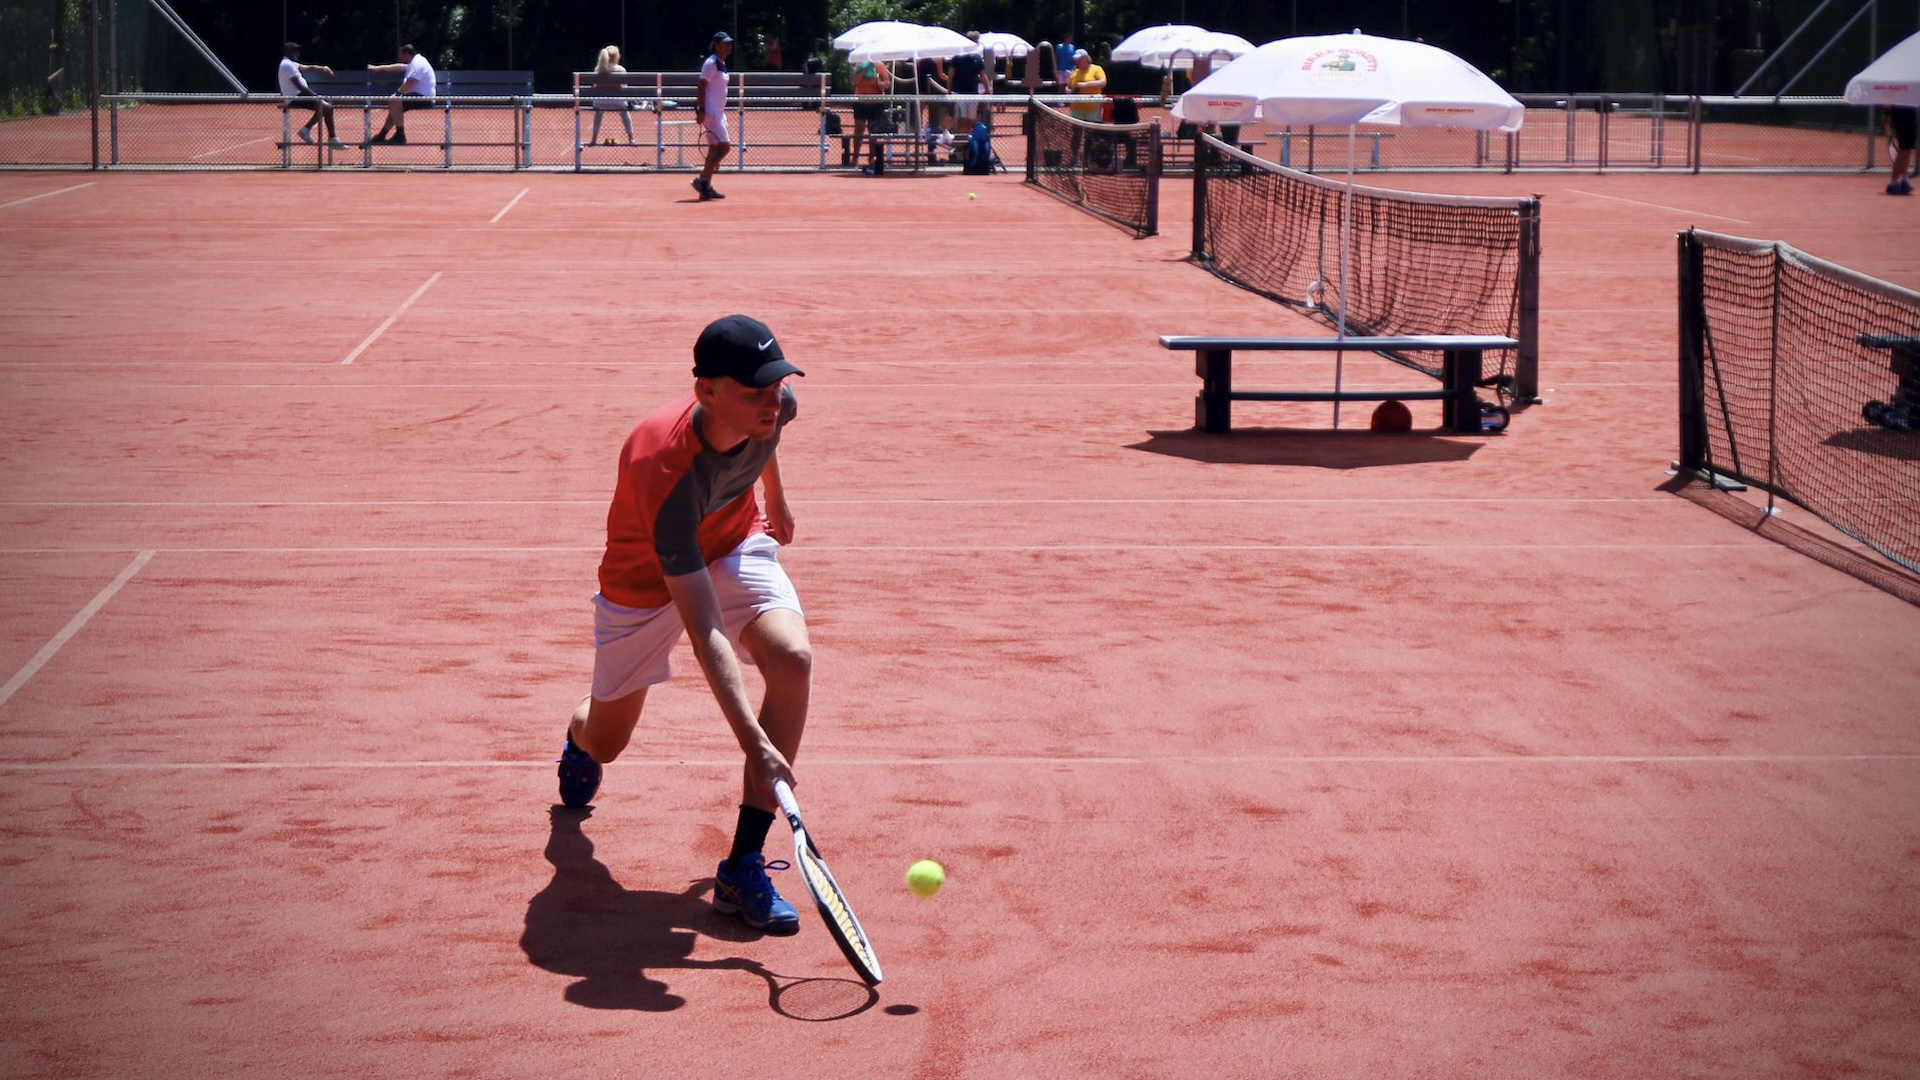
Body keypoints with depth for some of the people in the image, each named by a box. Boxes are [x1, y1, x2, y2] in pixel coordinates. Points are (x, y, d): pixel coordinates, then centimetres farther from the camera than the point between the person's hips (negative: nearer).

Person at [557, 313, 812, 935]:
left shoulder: (772, 406, -26)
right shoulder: (668, 472, -43)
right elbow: (704, 631, -44)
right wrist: (753, 744, -49)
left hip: (735, 546, 4)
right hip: (646, 581, -4)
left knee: (793, 660, -27)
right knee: (606, 744, 12)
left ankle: (743, 867, -21)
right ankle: (580, 732, 57)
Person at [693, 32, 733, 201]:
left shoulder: (722, 64, 16)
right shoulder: (711, 63, -12)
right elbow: (701, 88, -16)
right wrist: (701, 110, -22)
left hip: (718, 112, 10)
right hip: (711, 112, -10)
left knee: (715, 148, 7)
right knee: (724, 146, -14)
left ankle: (706, 187, 8)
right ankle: (702, 180, -10)